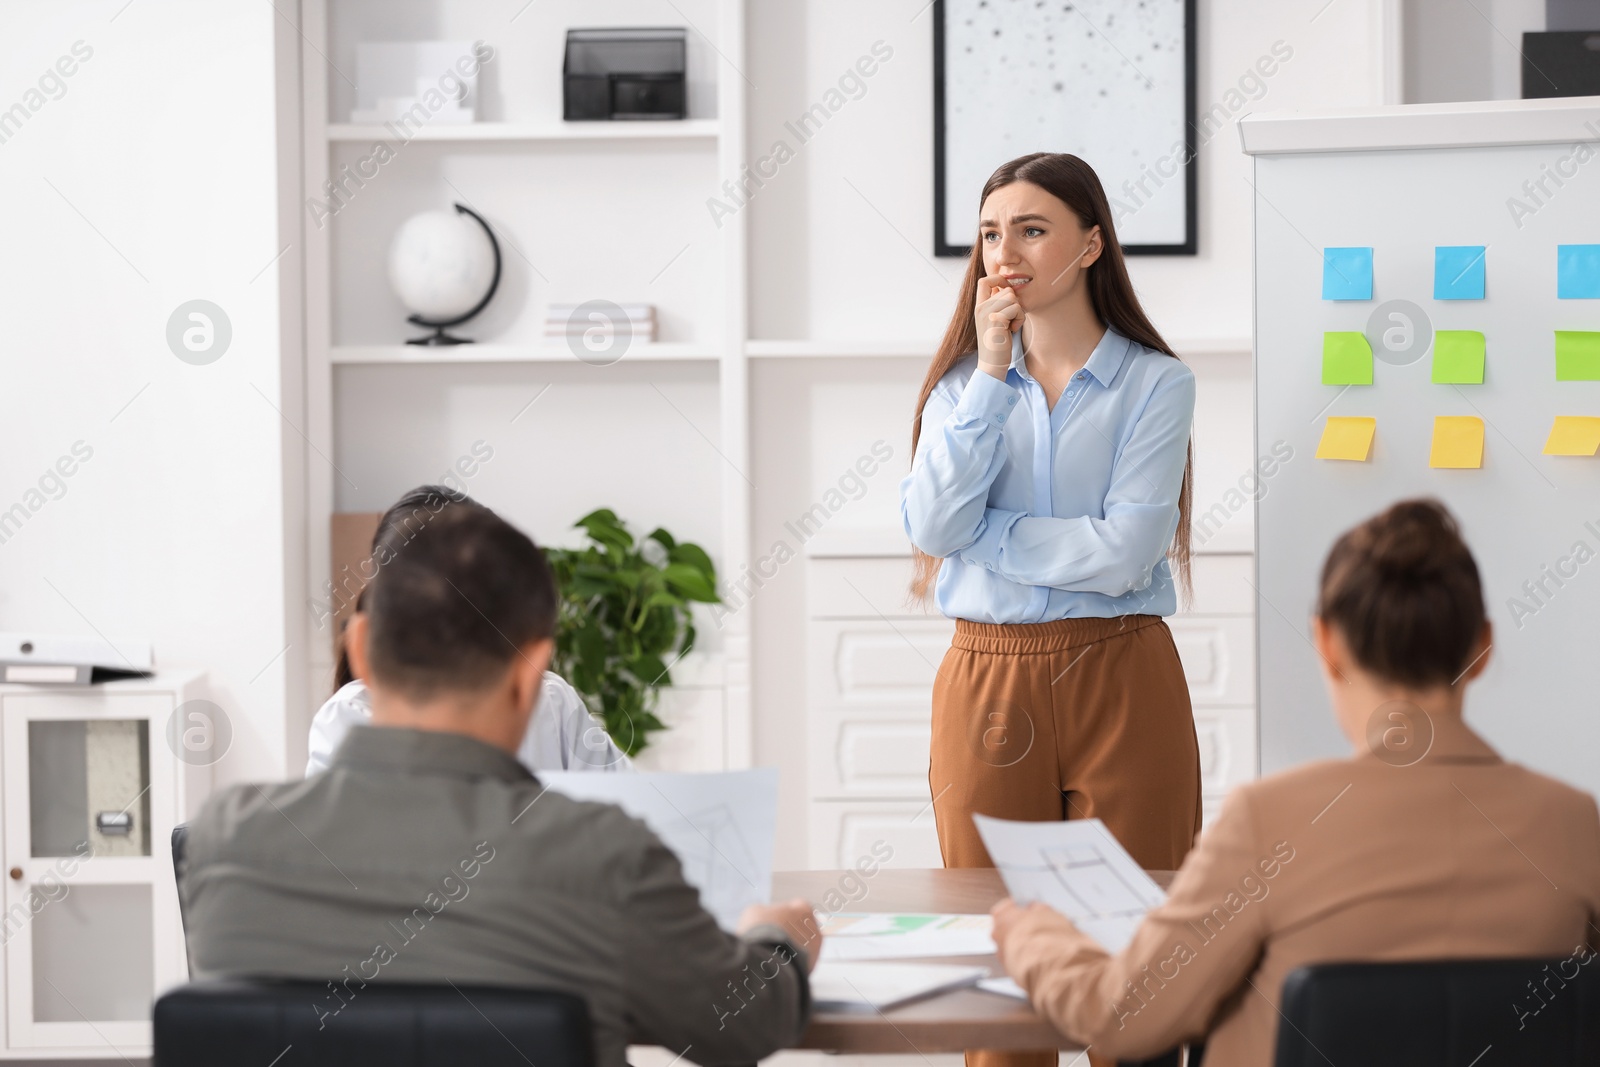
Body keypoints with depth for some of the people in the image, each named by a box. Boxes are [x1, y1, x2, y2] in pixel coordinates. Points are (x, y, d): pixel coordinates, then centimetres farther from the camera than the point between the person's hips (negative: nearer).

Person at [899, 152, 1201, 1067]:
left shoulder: (1155, 383, 0)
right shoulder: (963, 383, 11)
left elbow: (1124, 552, -13)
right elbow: (933, 526, -7)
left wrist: (976, 533, -5)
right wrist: (994, 373, -8)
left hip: (1121, 681, -3)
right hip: (988, 678, 3)